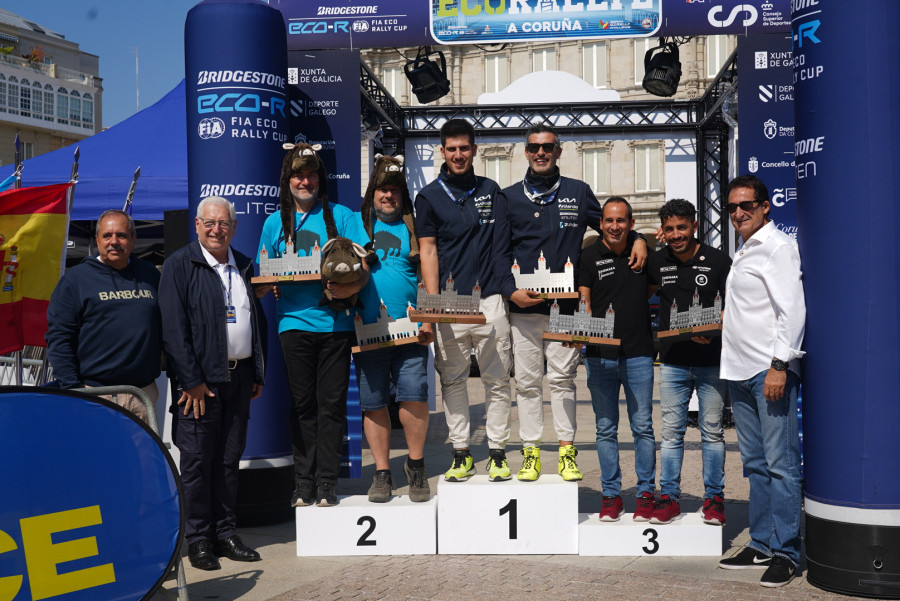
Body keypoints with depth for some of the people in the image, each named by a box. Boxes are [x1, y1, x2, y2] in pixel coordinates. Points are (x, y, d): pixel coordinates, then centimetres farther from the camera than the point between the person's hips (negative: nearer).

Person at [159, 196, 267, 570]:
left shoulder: (243, 267, 15)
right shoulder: (179, 265, -3)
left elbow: (257, 322, 19)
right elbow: (173, 327, -10)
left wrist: (258, 373, 13)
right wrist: (191, 381, -15)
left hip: (239, 376, 5)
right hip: (201, 379, -5)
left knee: (230, 458, 11)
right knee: (197, 459, 0)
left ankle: (226, 532, 20)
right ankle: (198, 539, 10)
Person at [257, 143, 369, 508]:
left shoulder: (341, 216, 7)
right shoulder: (275, 222, 12)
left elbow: (363, 266, 2)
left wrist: (352, 286, -19)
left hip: (335, 323, -1)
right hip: (294, 323, 1)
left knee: (332, 404, 1)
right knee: (302, 405, 6)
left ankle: (327, 482, 9)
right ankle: (303, 481, 15)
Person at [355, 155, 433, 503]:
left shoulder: (414, 227, 11)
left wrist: (428, 320, 0)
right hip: (367, 331, 1)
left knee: (414, 396, -8)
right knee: (373, 403, 5)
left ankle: (416, 466, 12)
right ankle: (382, 472, 16)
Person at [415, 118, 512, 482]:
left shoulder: (491, 190, 14)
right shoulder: (430, 197, 6)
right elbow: (427, 251, 1)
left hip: (490, 299, 2)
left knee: (497, 380, 2)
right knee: (453, 381, 3)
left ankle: (497, 453, 11)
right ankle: (461, 453, 12)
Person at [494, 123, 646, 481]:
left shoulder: (578, 193, 11)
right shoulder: (510, 197, 11)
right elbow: (501, 252, 7)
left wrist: (637, 239, 0)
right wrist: (511, 290, -8)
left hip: (566, 304, 0)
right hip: (523, 306, 1)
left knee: (563, 378, 3)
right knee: (527, 381, 4)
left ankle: (567, 451, 10)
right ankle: (531, 452, 12)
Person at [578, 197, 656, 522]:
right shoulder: (589, 257, 3)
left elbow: (651, 290, 21)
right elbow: (583, 305, 1)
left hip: (638, 352, 1)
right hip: (600, 355, 0)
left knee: (643, 427, 3)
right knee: (606, 429, 6)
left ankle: (646, 493, 13)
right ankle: (611, 495, 15)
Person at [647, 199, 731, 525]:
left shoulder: (718, 260, -1)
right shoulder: (657, 262, 7)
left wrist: (714, 330, -17)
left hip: (711, 360, -2)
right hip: (673, 360, 2)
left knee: (712, 430, 5)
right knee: (671, 431, 5)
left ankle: (714, 498, 15)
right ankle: (669, 497, 13)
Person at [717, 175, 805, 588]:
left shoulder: (778, 246, -6)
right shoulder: (744, 251, 20)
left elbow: (792, 310, -15)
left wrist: (779, 365, -20)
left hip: (770, 370, -9)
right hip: (740, 370, 9)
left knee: (780, 464, -6)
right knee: (755, 463, 13)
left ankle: (786, 553, 0)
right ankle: (761, 545, 20)